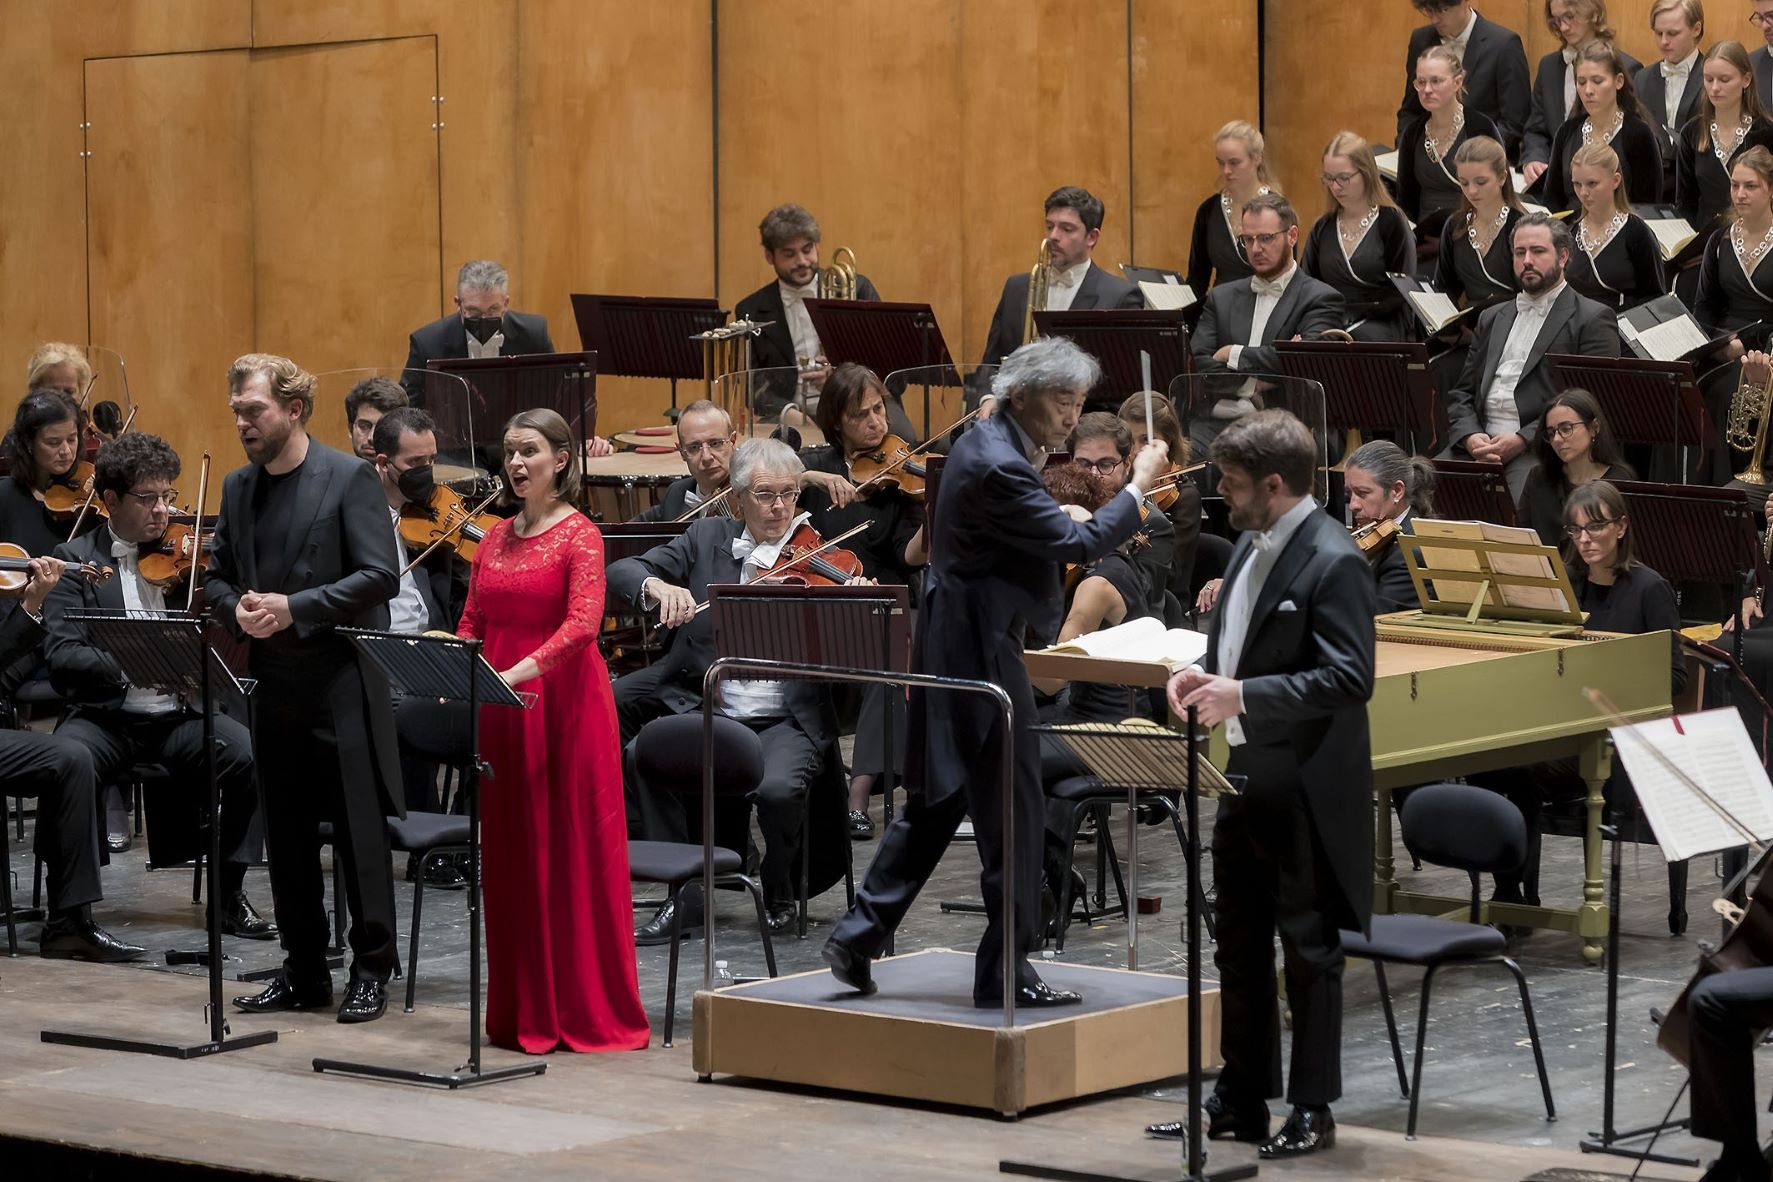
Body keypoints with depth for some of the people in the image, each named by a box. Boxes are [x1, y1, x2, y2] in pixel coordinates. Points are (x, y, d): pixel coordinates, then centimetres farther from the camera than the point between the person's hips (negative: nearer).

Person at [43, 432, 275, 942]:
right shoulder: (76, 559, 4)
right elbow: (61, 655, -9)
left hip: (180, 714, 2)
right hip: (105, 715, -2)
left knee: (252, 754, -26)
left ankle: (231, 896, -11)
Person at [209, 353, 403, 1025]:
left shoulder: (348, 478, -7)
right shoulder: (239, 488, 12)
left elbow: (380, 576, -13)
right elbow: (217, 576, 18)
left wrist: (295, 607, -19)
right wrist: (236, 608, -5)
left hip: (341, 680, -6)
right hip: (274, 684, 6)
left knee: (359, 832, -4)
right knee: (287, 836, 10)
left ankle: (371, 970, 3)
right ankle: (304, 971, 18)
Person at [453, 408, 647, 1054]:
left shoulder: (579, 535, -6)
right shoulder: (497, 538, 14)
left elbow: (583, 621, -19)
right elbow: (472, 622, 14)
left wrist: (521, 671, -30)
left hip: (564, 703, -6)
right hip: (500, 711, 6)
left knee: (573, 853, -3)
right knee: (511, 856, 7)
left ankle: (588, 1010, 2)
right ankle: (523, 1010, 14)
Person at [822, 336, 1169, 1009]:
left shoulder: (986, 444, 10)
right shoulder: (999, 467, -22)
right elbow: (1078, 543, -21)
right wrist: (1138, 487, -10)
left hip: (953, 643, 10)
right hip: (980, 650, -10)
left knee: (938, 797, 16)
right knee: (1012, 808, -2)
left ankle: (859, 936, 17)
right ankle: (1006, 971, 4)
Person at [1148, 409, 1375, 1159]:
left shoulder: (1333, 562, -18)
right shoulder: (1252, 545, 10)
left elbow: (1349, 678, -23)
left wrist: (1244, 696, -27)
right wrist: (1205, 672, 1)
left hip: (1306, 787, -9)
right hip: (1243, 778, 9)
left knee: (1308, 950, 2)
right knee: (1240, 947, 14)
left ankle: (1313, 1110, 11)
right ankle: (1241, 1102, 23)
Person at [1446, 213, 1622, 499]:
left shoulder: (1592, 320, 5)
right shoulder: (1491, 319, 26)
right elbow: (1461, 394, 21)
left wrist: (1522, 440, -14)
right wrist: (1471, 437, -3)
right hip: (1481, 445, 5)